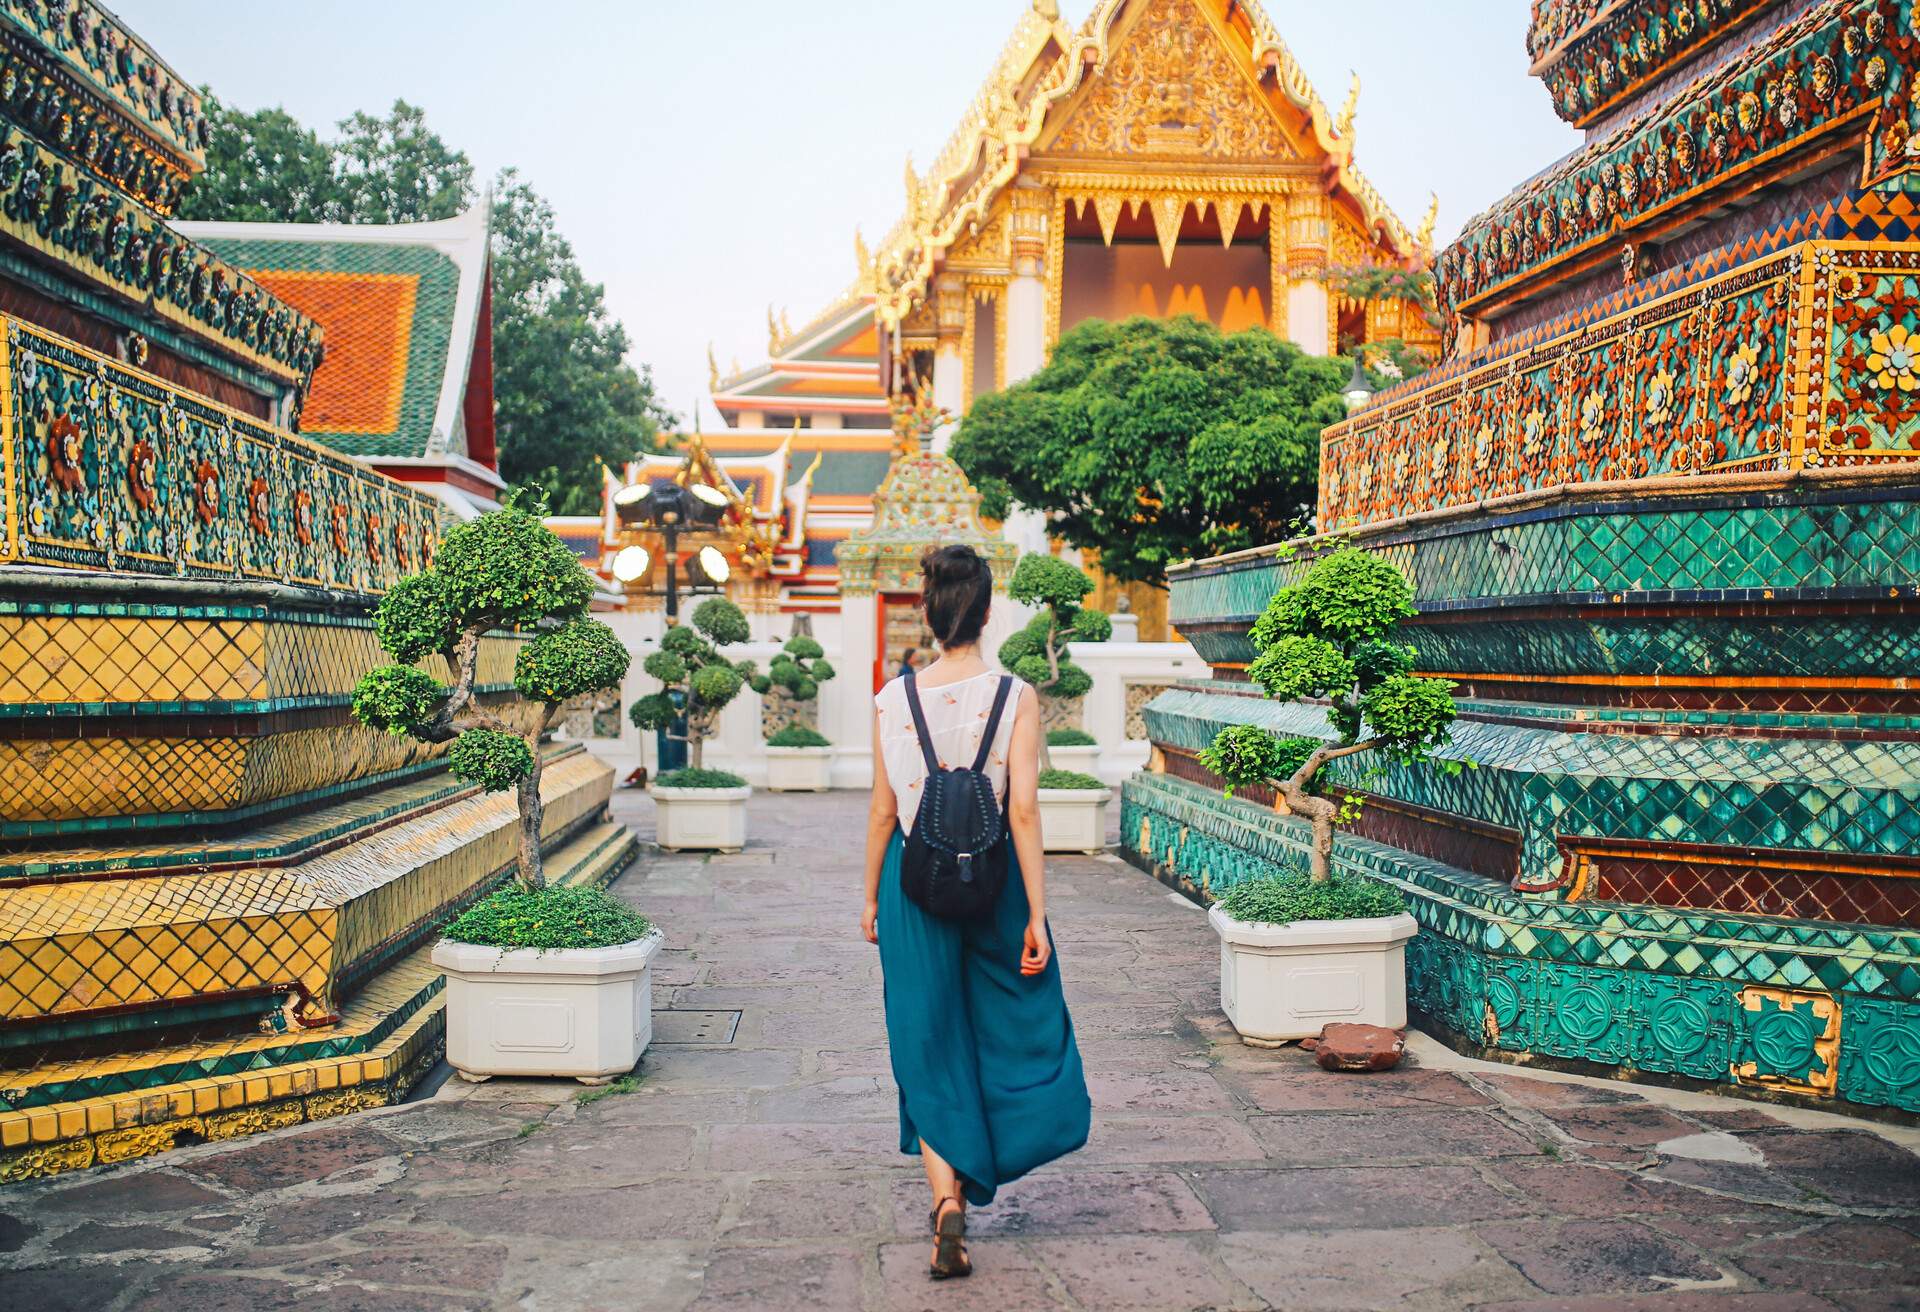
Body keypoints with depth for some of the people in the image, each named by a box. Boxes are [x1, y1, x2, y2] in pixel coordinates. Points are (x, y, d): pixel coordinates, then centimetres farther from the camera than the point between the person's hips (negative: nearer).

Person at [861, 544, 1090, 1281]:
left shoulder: (892, 700, -4)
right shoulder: (1015, 697, -10)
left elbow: (882, 812, 0)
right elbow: (1024, 811, -13)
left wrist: (871, 897, 12)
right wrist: (1036, 914, -9)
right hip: (993, 881, -1)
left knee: (929, 1044, 10)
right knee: (1012, 1023, 23)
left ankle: (947, 1197, -1)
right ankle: (977, 1171, 38)